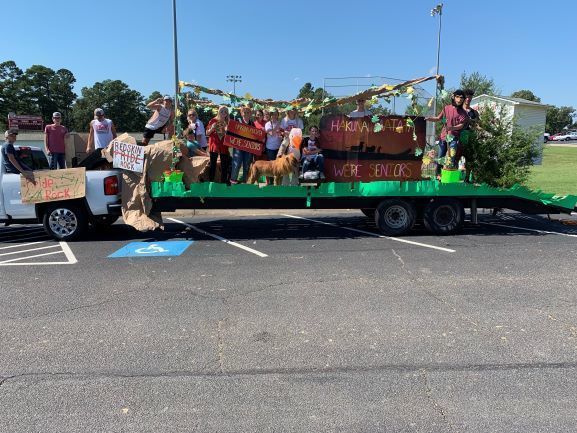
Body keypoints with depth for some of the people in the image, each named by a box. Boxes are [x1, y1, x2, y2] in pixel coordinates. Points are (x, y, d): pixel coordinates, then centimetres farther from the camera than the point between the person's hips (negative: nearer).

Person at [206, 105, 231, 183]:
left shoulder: (228, 122, 7)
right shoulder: (213, 120, 3)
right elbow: (207, 133, 4)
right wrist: (212, 128, -14)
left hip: (224, 146, 2)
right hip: (214, 145, -2)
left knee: (224, 166, 2)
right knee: (213, 165, -1)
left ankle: (223, 183, 9)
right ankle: (211, 182, 5)